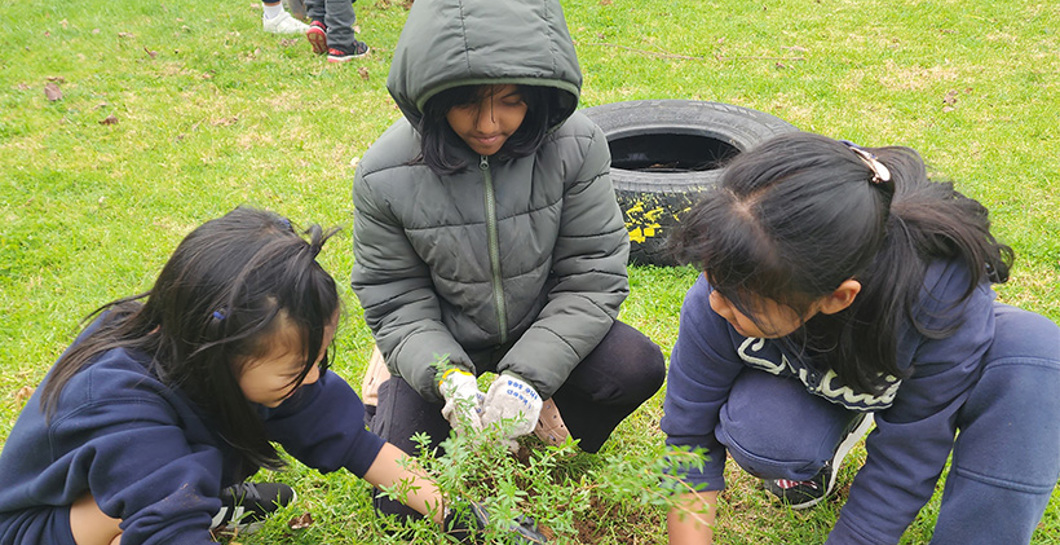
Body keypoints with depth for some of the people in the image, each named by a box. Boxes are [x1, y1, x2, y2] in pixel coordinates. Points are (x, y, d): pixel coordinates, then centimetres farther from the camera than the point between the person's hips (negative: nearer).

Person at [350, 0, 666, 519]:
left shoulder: (575, 146, -19)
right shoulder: (384, 176, -20)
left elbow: (593, 278, -15)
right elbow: (397, 307, -11)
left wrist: (528, 375, -26)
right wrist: (447, 378, -30)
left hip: (545, 333, 1)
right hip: (443, 349, 0)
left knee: (638, 368, -27)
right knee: (399, 496, -14)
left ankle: (560, 443, 6)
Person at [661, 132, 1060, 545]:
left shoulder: (941, 298, -40)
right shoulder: (717, 300, -33)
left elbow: (904, 465, -29)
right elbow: (689, 438, -19)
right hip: (805, 387, 1)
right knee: (756, 436, -34)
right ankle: (843, 425, 3)